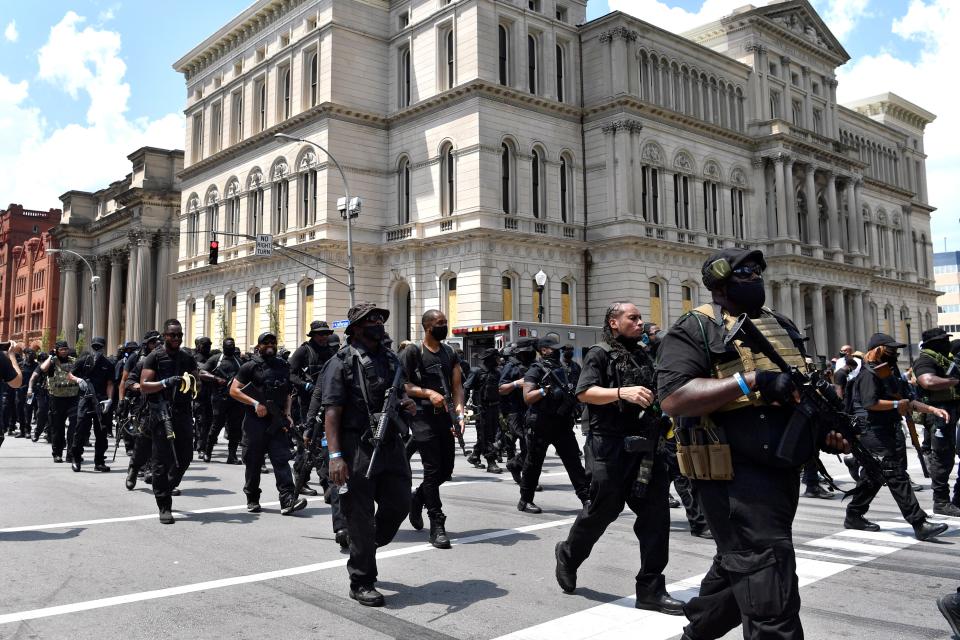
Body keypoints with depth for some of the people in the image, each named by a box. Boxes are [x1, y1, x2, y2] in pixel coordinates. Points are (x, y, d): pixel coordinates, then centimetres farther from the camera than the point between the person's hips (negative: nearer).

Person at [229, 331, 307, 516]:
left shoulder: (284, 366, 15)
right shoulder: (250, 367, 1)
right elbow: (234, 390, -3)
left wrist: (287, 413, 8)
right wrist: (255, 403, -14)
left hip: (278, 422, 3)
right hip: (256, 422, -2)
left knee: (281, 459, -8)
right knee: (253, 462, 6)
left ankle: (288, 500, -15)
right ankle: (252, 500, 21)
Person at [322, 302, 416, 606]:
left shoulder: (391, 359, 16)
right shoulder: (342, 362, -5)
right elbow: (332, 411, -11)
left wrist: (410, 405, 4)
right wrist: (335, 456, -19)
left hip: (392, 445, 6)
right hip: (358, 447, -6)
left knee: (399, 504, 9)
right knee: (361, 517, 1)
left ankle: (367, 548, 35)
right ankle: (362, 583, 14)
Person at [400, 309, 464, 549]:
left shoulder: (450, 353, 14)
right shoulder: (413, 352, -3)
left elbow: (457, 386, 9)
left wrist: (459, 412, -6)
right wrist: (428, 393, -18)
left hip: (445, 417, 6)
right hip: (423, 417, -6)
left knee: (446, 470, 10)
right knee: (433, 470, -6)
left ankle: (417, 498, 37)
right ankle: (437, 525, 1)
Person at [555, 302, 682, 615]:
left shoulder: (644, 356, 19)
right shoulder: (600, 354, -3)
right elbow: (584, 392, -17)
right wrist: (622, 392, -29)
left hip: (645, 446, 7)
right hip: (611, 446, -6)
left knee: (655, 512, 0)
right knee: (604, 508, 2)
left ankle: (651, 589, 7)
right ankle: (568, 555, 29)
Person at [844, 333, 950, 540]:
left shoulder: (890, 372, 19)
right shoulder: (868, 373, -12)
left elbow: (906, 399, 21)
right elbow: (870, 403, -24)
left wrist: (933, 410, 10)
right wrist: (897, 405, -14)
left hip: (889, 431, 10)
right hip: (873, 432, -10)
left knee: (873, 476, 15)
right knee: (896, 476, -11)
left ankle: (854, 516, 25)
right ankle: (919, 524, -13)